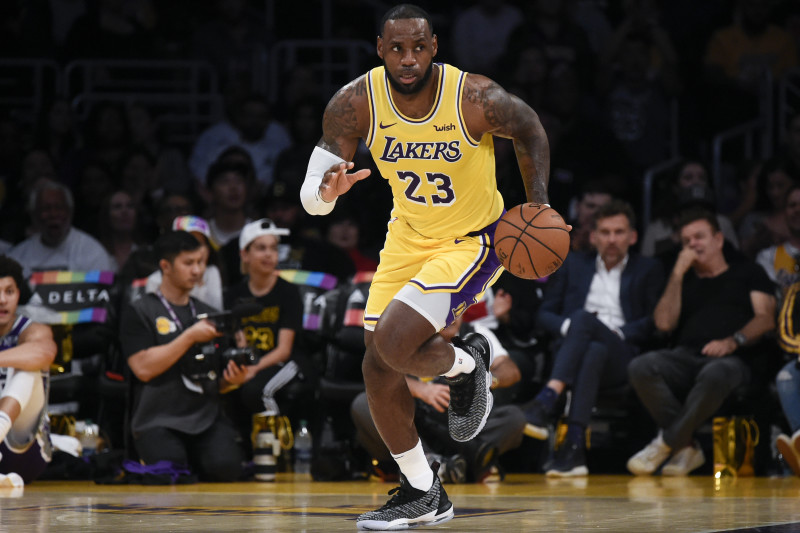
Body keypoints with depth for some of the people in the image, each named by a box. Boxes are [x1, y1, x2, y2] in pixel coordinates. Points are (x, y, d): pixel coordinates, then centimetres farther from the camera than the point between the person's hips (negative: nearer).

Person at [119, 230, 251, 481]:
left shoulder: (207, 314, 18)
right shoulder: (138, 313, 2)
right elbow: (143, 368, -13)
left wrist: (231, 380, -3)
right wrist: (190, 336, -13)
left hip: (207, 417, 3)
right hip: (159, 420, -3)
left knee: (225, 467, -25)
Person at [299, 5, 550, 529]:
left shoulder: (476, 98, -27)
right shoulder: (355, 103, -19)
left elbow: (530, 130, -4)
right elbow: (310, 197, -17)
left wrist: (539, 209, -15)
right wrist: (328, 190, -41)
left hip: (473, 240, -5)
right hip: (408, 236, 5)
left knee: (394, 342, -24)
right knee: (378, 368, 4)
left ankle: (468, 363, 10)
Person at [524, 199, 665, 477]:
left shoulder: (648, 270, 19)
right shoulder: (574, 264, 25)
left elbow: (654, 323, 8)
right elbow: (545, 313, 18)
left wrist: (618, 333, -9)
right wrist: (566, 327, -4)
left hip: (622, 357, -2)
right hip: (572, 352, 2)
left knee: (583, 318, -34)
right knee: (593, 352, -38)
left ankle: (547, 400, -50)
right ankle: (575, 447, -54)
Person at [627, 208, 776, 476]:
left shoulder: (748, 273, 21)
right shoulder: (684, 280, 29)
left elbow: (766, 319, 6)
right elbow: (664, 323, 12)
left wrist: (732, 341, -13)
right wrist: (678, 273, 9)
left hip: (733, 360, -4)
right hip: (686, 357, 4)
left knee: (715, 375, -43)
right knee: (641, 367, -31)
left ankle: (665, 444, -26)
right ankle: (687, 448, -27)